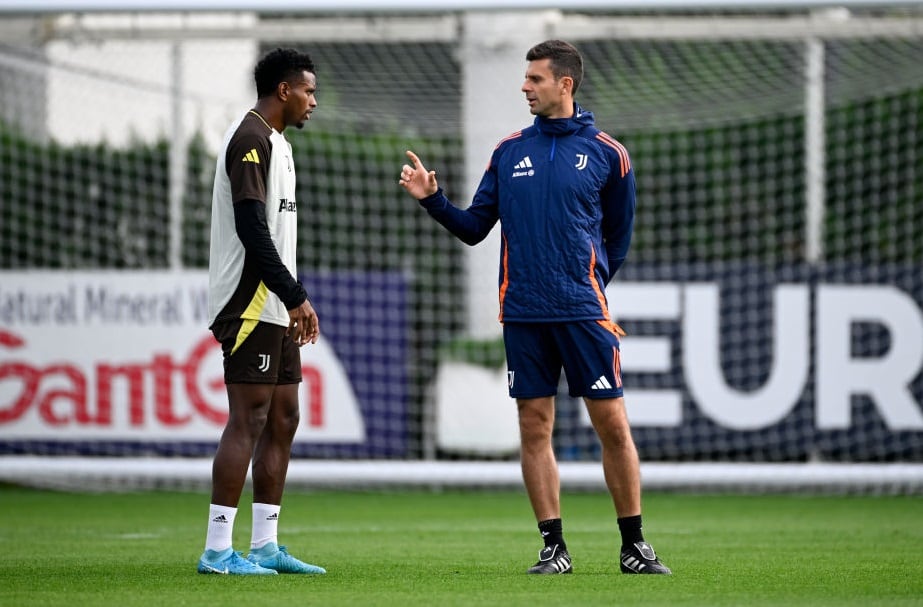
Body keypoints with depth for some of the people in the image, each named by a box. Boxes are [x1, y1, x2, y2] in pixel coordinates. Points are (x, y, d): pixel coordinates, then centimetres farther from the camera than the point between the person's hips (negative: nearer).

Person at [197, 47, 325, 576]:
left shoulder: (274, 142, 20)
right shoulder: (251, 139, -12)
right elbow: (251, 227, -20)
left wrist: (295, 300, 17)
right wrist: (295, 295, -18)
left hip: (274, 309, 11)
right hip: (251, 305, -11)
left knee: (283, 420, 10)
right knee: (248, 419, -11)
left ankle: (265, 546, 13)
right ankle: (218, 550, -11)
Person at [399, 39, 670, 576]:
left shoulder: (607, 154, 2)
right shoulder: (510, 152, 9)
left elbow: (619, 238, 10)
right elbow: (474, 227, 11)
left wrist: (589, 286, 7)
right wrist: (432, 198, -2)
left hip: (583, 310, -3)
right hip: (522, 313, 3)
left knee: (613, 424, -3)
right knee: (535, 428, 2)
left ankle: (634, 546, 7)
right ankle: (554, 548, 9)